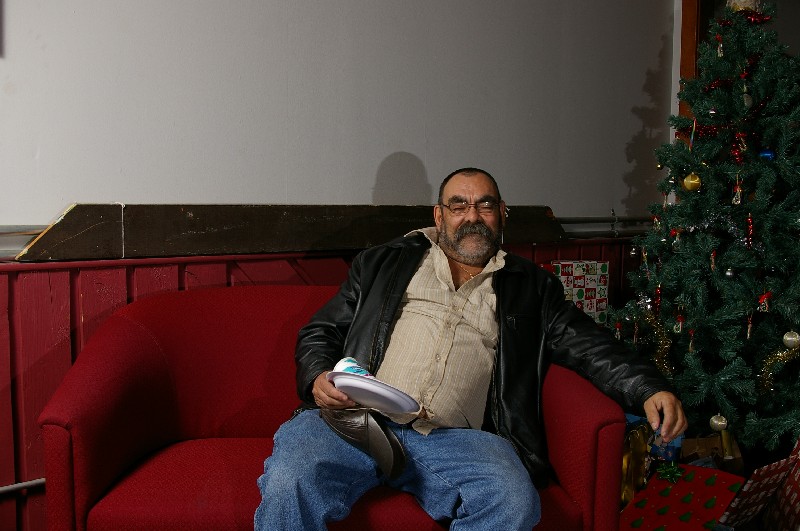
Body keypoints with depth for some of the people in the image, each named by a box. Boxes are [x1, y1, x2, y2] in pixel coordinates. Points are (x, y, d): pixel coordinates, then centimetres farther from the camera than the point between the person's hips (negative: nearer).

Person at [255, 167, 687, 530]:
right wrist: (318, 378, -2)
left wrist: (650, 390, -5)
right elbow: (319, 333, 20)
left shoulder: (531, 288, 22)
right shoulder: (384, 262, 21)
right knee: (289, 481, -30)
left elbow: (591, 346, 13)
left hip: (457, 438, 1)